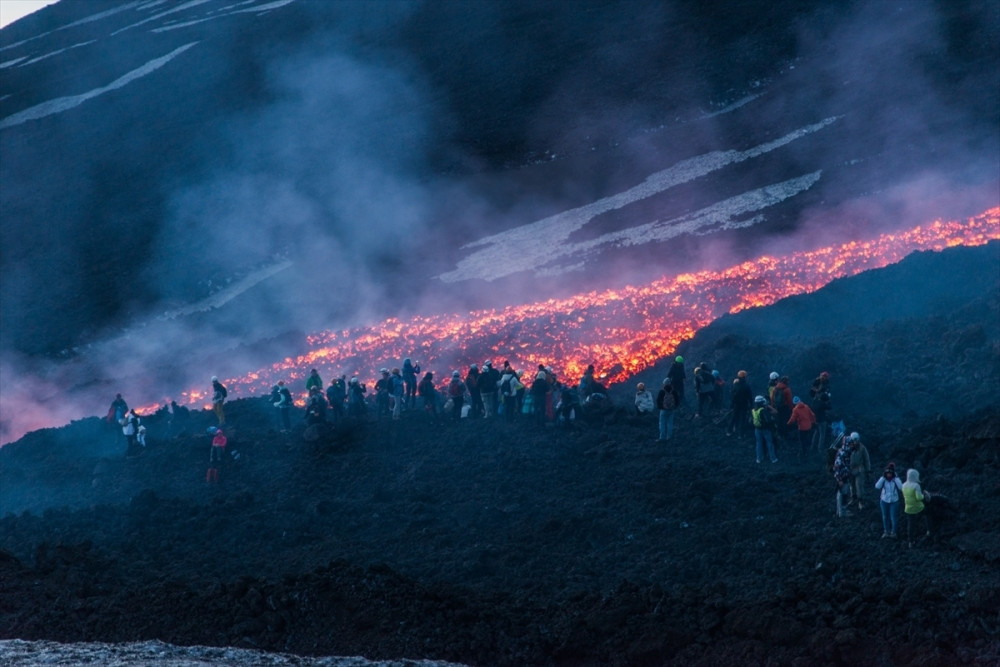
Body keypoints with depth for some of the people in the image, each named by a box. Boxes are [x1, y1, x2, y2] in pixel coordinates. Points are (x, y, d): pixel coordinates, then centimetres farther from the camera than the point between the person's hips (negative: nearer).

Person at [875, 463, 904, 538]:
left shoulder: (896, 479, -11)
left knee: (893, 517, 3)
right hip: (884, 501, 2)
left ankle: (893, 532, 21)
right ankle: (886, 531, 33)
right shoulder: (883, 479, -8)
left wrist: (895, 478, -27)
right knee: (885, 517, 15)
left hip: (894, 501, -2)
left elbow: (901, 487, -27)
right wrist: (883, 477, -25)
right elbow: (877, 486, -24)